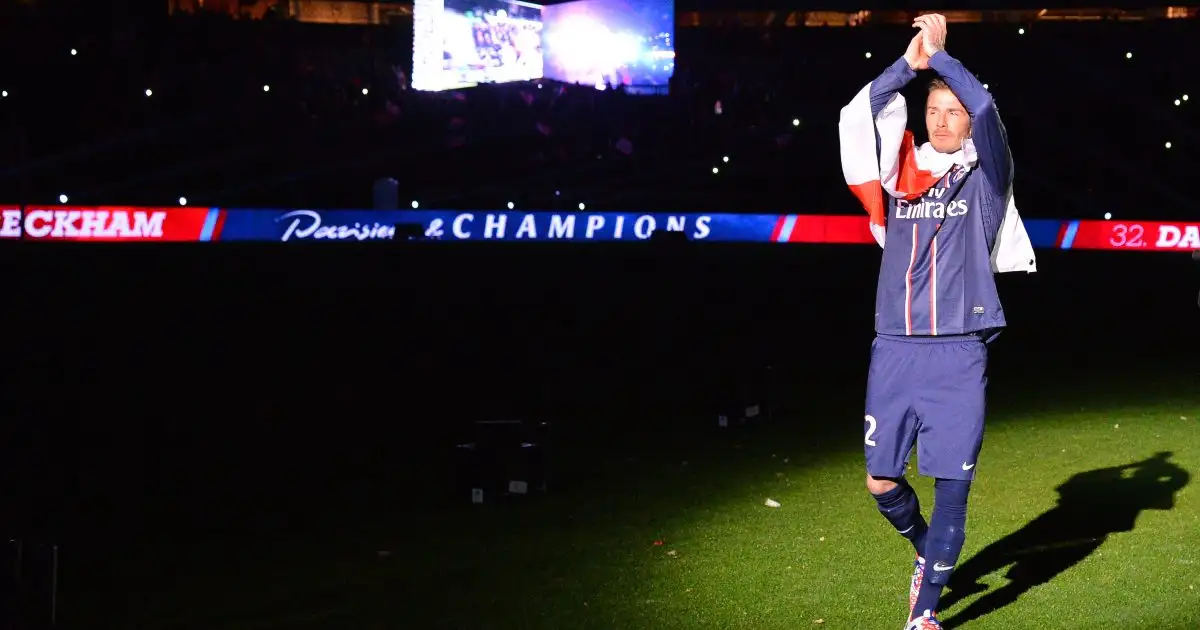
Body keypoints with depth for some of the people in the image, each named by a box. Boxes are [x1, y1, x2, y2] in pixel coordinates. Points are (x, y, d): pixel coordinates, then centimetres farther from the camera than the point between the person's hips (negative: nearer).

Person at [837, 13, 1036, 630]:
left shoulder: (984, 174, 5)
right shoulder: (900, 174, 11)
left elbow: (985, 109, -13)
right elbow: (855, 120, -2)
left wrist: (939, 54, -9)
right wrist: (909, 62, -7)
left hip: (958, 354, -2)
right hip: (894, 350, 3)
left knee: (952, 486, -4)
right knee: (882, 481, 6)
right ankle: (928, 550, 36)